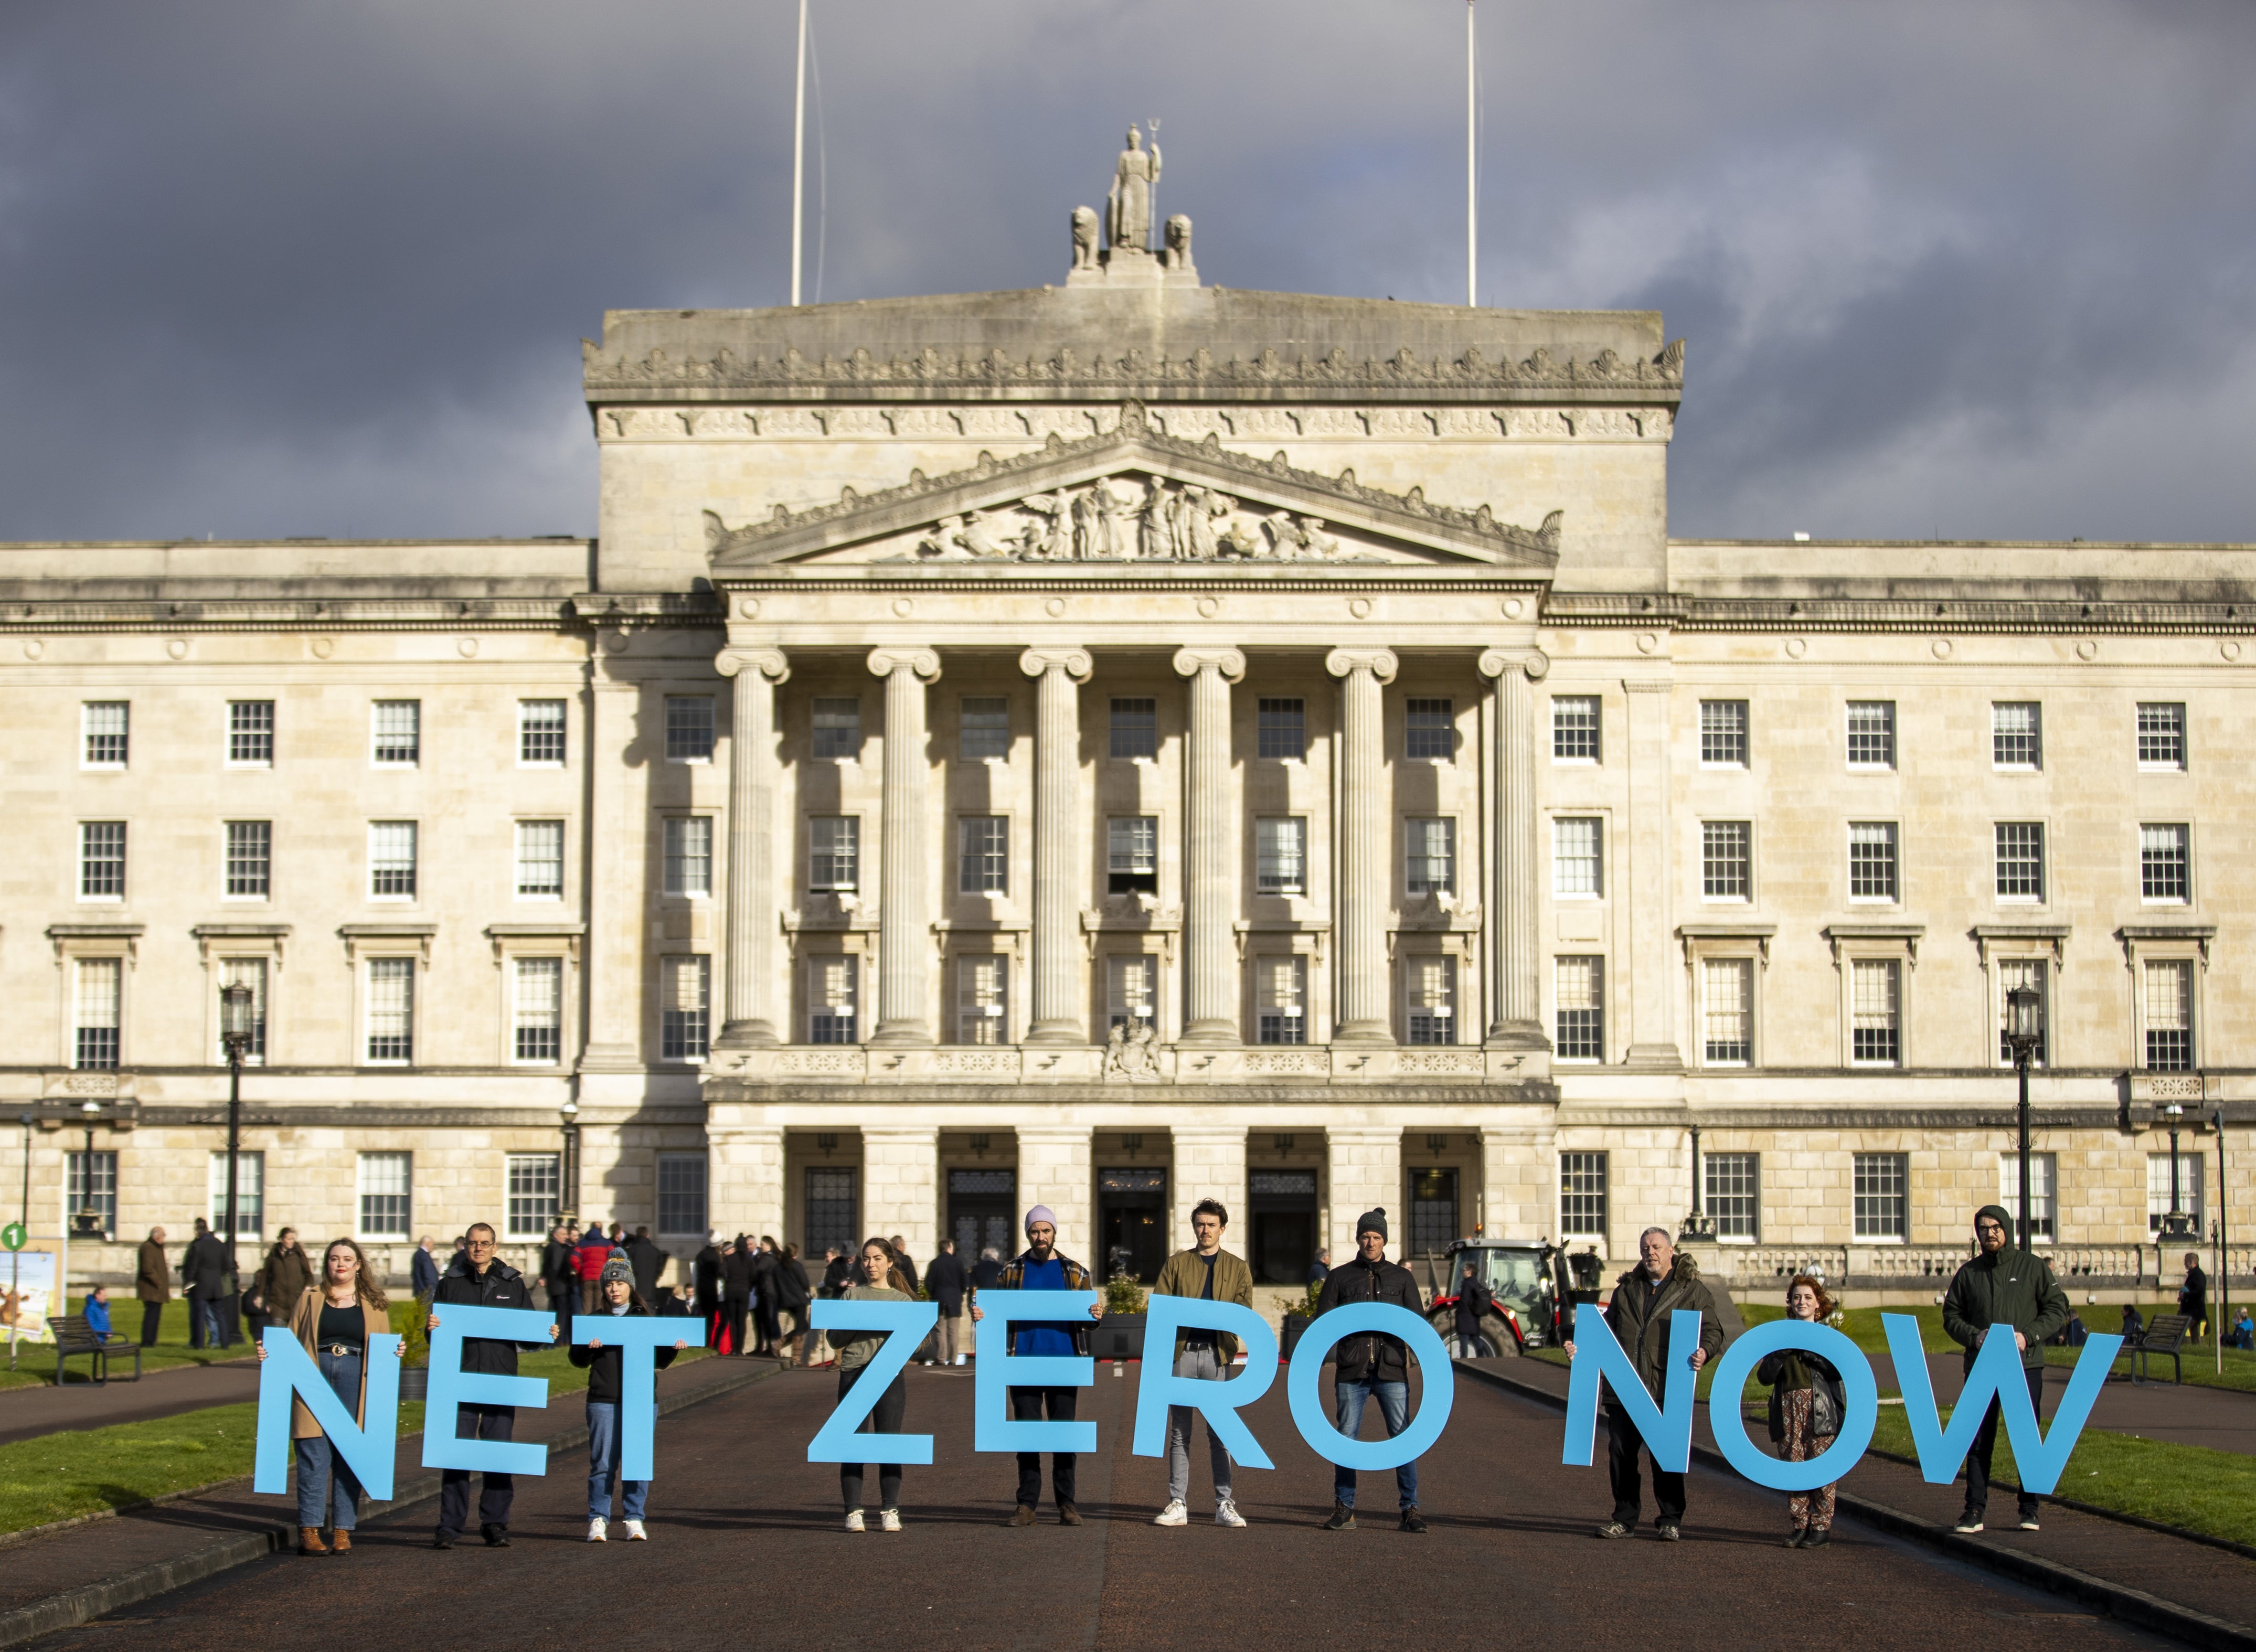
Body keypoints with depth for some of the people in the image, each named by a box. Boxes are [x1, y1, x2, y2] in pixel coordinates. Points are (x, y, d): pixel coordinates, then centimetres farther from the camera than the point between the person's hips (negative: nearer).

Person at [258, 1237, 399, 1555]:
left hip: (355, 1384, 1)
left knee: (349, 1458, 2)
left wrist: (397, 1351, -7)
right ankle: (309, 1531, -2)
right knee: (313, 1458, -5)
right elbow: (291, 1341, 14)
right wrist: (269, 1351, -3)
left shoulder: (374, 1303, 12)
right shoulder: (310, 1298, 12)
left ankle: (343, 1532, 7)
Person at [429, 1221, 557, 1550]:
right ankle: (450, 1525, 1)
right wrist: (431, 1328, -12)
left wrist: (545, 1335, -7)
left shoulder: (514, 1285, 12)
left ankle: (495, 1524, 10)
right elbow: (438, 1336, 10)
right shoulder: (450, 1284, 10)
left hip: (501, 1382, 1)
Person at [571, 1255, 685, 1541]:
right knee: (602, 1462, -3)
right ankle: (598, 1520, 4)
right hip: (603, 1401, -1)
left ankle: (634, 1519, 8)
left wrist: (673, 1348, -4)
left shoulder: (645, 1319, 12)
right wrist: (587, 1348, -15)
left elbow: (659, 1361, 15)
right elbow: (579, 1360, 5)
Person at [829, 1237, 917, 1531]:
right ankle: (853, 1512, 1)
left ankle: (890, 1512, 4)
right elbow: (835, 1340, 9)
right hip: (853, 1372, 0)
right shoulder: (852, 1295, 13)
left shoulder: (903, 1300, 14)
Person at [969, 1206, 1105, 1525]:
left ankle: (1066, 1504, 7)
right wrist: (979, 1313, -12)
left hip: (1063, 1361, -1)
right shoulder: (1013, 1271, 9)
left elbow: (1089, 1313, 7)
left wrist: (1096, 1315, -15)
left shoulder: (1075, 1272, 8)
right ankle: (1027, 1504, 6)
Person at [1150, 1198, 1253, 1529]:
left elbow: (1243, 1312, 3)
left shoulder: (1238, 1268, 14)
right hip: (1182, 1351, 0)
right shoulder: (1176, 1264, 14)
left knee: (1219, 1432, 0)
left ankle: (1225, 1505, 3)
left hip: (1218, 1353, 0)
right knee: (1179, 1432, 2)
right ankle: (1177, 1505, 4)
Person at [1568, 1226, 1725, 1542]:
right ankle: (1624, 1518, 16)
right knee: (1620, 1453, 5)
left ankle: (1670, 1520, 10)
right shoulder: (1627, 1289, 19)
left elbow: (1712, 1329, 0)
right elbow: (1608, 1329, 25)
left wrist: (1704, 1351, -21)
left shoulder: (1692, 1290, 5)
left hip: (1667, 1390, -4)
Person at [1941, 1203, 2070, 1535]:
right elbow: (1951, 1315, 10)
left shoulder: (2033, 1267, 4)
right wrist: (1975, 1337, -9)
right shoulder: (1968, 1273, 10)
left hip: (2026, 1365, -2)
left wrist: (2028, 1336, -11)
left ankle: (2030, 1508, 13)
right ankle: (1974, 1511, 5)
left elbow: (2058, 1309, 3)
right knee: (1978, 1440, 1)